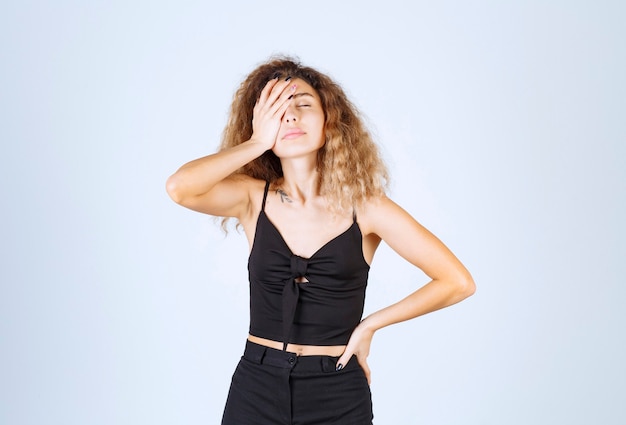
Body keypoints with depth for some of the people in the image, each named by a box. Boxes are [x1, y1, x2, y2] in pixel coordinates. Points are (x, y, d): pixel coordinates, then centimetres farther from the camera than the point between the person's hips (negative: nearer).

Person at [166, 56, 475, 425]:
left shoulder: (364, 206, -6)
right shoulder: (253, 197, -3)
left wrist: (370, 324, -4)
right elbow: (179, 188, -24)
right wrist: (256, 144, -15)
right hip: (256, 390, 1)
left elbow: (458, 282, -5)